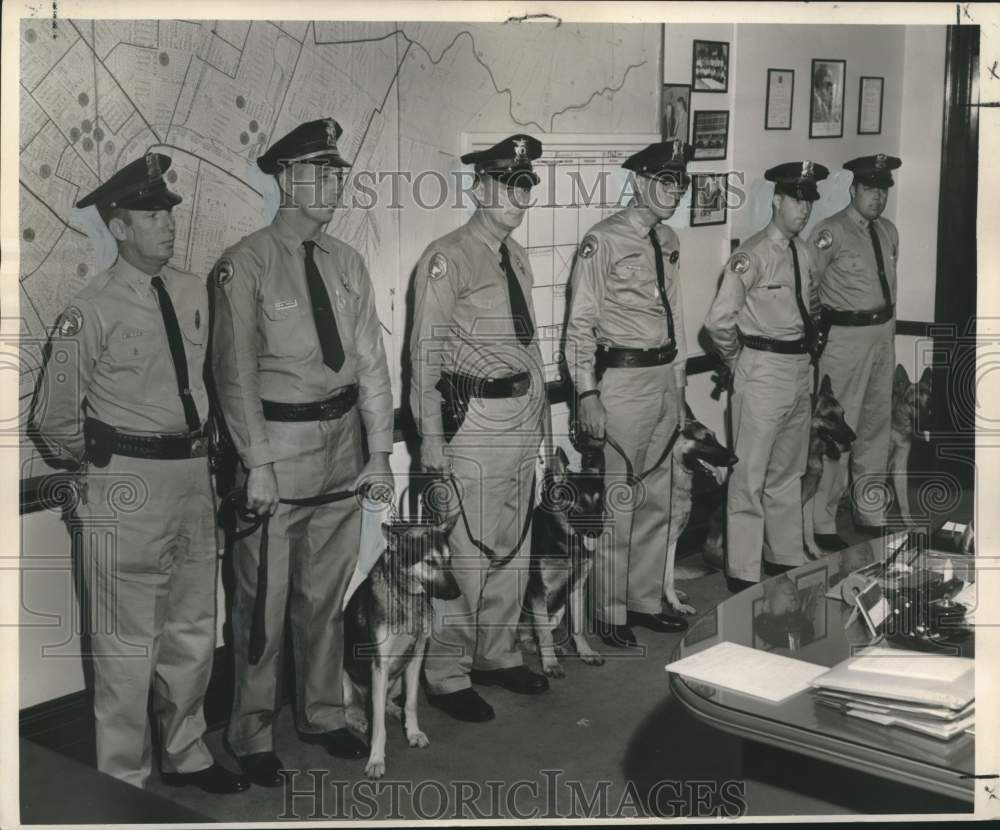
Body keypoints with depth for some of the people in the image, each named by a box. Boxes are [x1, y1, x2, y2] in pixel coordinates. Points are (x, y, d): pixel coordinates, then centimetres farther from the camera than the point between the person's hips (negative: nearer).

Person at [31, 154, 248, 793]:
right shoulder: (92, 313, -12)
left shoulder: (195, 293, 5)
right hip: (128, 483, -6)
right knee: (128, 643, 2)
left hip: (193, 471, 6)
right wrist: (102, 465, 6)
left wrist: (200, 451, 15)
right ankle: (124, 782, 17)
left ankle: (186, 754, 36)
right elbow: (54, 417, -3)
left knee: (193, 628, 18)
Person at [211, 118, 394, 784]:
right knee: (264, 599, 2)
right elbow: (235, 373, -12)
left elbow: (371, 360, 7)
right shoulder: (245, 265, -11)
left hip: (343, 442, 6)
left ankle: (323, 715, 35)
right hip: (278, 442, -5)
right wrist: (258, 465, -16)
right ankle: (253, 735, 20)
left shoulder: (348, 262, 7)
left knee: (327, 593, 18)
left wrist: (380, 451, 3)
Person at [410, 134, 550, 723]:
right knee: (468, 549, -3)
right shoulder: (447, 259, -10)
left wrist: (539, 410, 13)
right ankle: (449, 675, 11)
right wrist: (432, 436, -15)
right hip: (475, 417, -8)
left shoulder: (519, 257, 13)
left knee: (515, 542, 16)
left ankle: (498, 653, 32)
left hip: (524, 414, 8)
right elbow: (427, 351, -12)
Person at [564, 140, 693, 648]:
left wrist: (677, 385, 18)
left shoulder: (668, 241, 12)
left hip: (664, 380, 8)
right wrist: (587, 395, -16)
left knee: (656, 501, 15)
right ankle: (610, 615, 14)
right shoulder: (603, 242, -11)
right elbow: (580, 324, -12)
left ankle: (645, 600, 30)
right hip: (620, 382, -8)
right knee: (616, 505, 0)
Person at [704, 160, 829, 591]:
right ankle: (742, 571, 7)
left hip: (799, 368, 8)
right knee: (751, 475, -2)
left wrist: (811, 342, 16)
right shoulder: (752, 256, -16)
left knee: (789, 470, 19)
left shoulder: (803, 252, 8)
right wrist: (738, 360, -7)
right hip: (763, 372, -8)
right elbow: (718, 321, -20)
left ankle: (787, 553, 33)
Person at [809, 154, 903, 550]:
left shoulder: (889, 232, 11)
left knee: (877, 427, 15)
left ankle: (870, 514, 29)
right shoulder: (831, 233, -12)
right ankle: (822, 523, 4)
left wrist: (888, 326, 16)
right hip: (846, 338, -8)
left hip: (884, 335, 8)